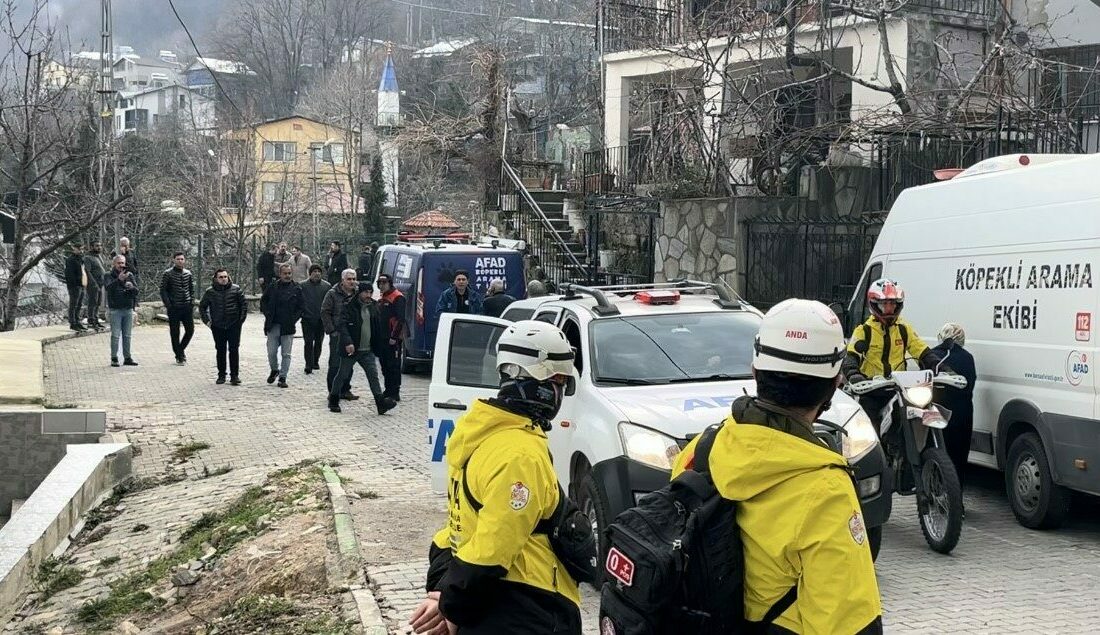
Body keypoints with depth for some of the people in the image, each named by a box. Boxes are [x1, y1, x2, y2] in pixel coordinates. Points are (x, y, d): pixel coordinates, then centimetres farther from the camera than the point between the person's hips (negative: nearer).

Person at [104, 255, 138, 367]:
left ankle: (127, 358, 12)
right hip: (115, 309, -3)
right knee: (115, 335, -4)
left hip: (128, 309, 3)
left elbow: (136, 291, 4)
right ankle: (114, 359, 0)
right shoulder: (108, 275, 1)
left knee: (127, 336, 7)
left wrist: (131, 287, -19)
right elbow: (108, 288, -17)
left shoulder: (130, 275, 11)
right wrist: (119, 280, -31)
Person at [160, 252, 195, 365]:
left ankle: (181, 349, 26)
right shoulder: (167, 274, -3)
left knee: (190, 330, 3)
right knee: (175, 333, 1)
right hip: (174, 308, -4)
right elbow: (163, 291, -4)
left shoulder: (188, 274, 10)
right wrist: (168, 305, -12)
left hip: (187, 307, 4)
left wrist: (192, 303, 4)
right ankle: (179, 356, 10)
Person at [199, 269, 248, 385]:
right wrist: (206, 321, 6)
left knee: (234, 350, -2)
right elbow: (202, 307, 13)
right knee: (220, 351, 8)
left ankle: (234, 375, 4)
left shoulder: (236, 290, 0)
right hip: (217, 327, 1)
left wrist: (242, 319, 2)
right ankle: (221, 375, 16)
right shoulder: (210, 292, 2)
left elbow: (244, 304, 6)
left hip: (234, 326, -1)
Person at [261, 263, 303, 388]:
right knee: (272, 352, 2)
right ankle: (274, 370, 28)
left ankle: (282, 377, 7)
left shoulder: (296, 289, 1)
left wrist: (293, 319, -6)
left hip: (288, 326, -1)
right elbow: (263, 300, 16)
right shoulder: (273, 287, 3)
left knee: (286, 354, 0)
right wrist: (267, 314, 4)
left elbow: (301, 307, 4)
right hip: (273, 326, 1)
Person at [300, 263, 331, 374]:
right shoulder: (302, 286, -2)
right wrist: (301, 312, -7)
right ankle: (309, 365, -6)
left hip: (321, 320, 3)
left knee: (319, 342, 13)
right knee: (308, 343, -6)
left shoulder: (327, 286, 3)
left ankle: (315, 361, 30)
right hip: (307, 319, -2)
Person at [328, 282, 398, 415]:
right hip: (351, 349, -4)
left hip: (368, 350, 4)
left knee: (373, 375, -4)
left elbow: (379, 328, 12)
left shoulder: (373, 306, 8)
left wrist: (380, 347, 8)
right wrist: (347, 342, -30)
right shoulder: (350, 306, -9)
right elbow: (343, 325, -18)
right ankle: (333, 401, 23)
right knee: (342, 375, 8)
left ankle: (381, 403, -8)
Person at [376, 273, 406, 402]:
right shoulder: (382, 298, 19)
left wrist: (394, 337, -21)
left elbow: (400, 319, -17)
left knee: (393, 366, -6)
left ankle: (394, 393, -4)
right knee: (385, 365, 13)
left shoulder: (397, 297, -10)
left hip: (393, 339, -9)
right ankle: (388, 390, 22)